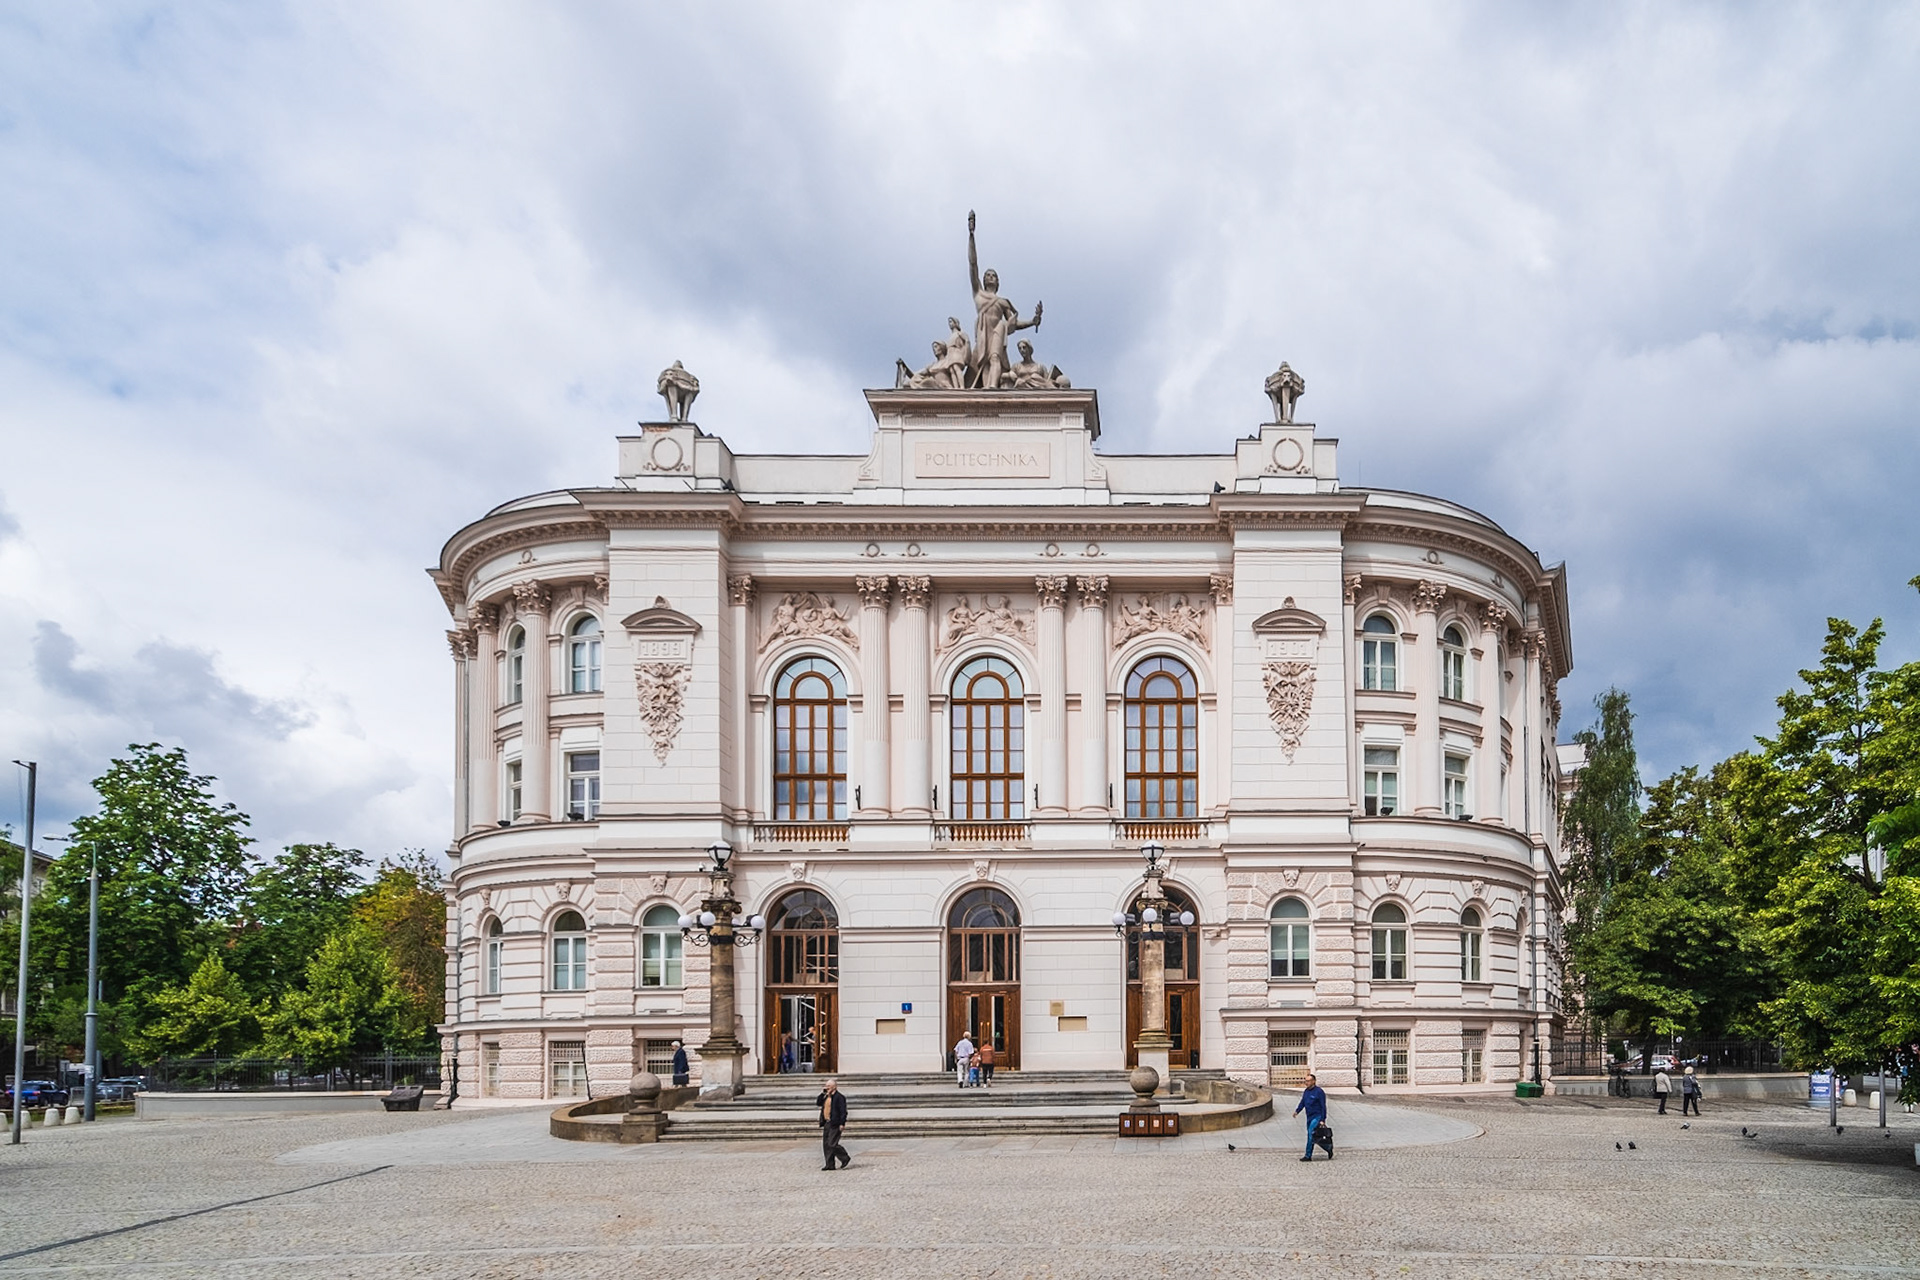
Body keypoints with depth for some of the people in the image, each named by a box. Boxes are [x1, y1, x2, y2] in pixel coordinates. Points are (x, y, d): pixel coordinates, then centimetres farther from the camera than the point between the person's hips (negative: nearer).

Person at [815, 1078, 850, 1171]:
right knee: (826, 1145, 8)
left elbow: (843, 1111, -14)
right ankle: (830, 1165, 13)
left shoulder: (839, 1097, -11)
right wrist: (822, 1094, 6)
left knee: (832, 1144, -11)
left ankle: (845, 1158, 6)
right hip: (827, 1123, 9)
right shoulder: (826, 1097, 16)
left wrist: (842, 1123, -19)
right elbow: (818, 1103, 17)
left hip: (835, 1124, -9)